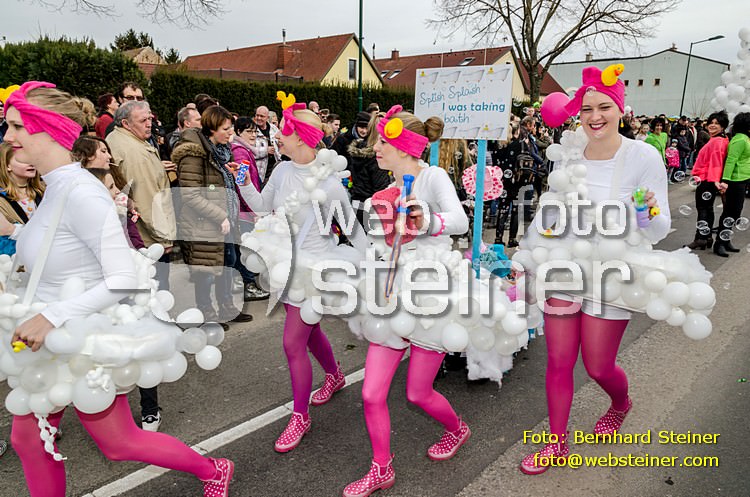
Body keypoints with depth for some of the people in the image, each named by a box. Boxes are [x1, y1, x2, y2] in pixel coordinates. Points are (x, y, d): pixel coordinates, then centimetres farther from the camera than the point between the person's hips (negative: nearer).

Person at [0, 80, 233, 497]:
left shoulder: (80, 192, -25)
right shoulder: (54, 187, 1)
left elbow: (124, 278, -29)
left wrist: (54, 316, -33)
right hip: (48, 340, 8)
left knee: (117, 443, 10)